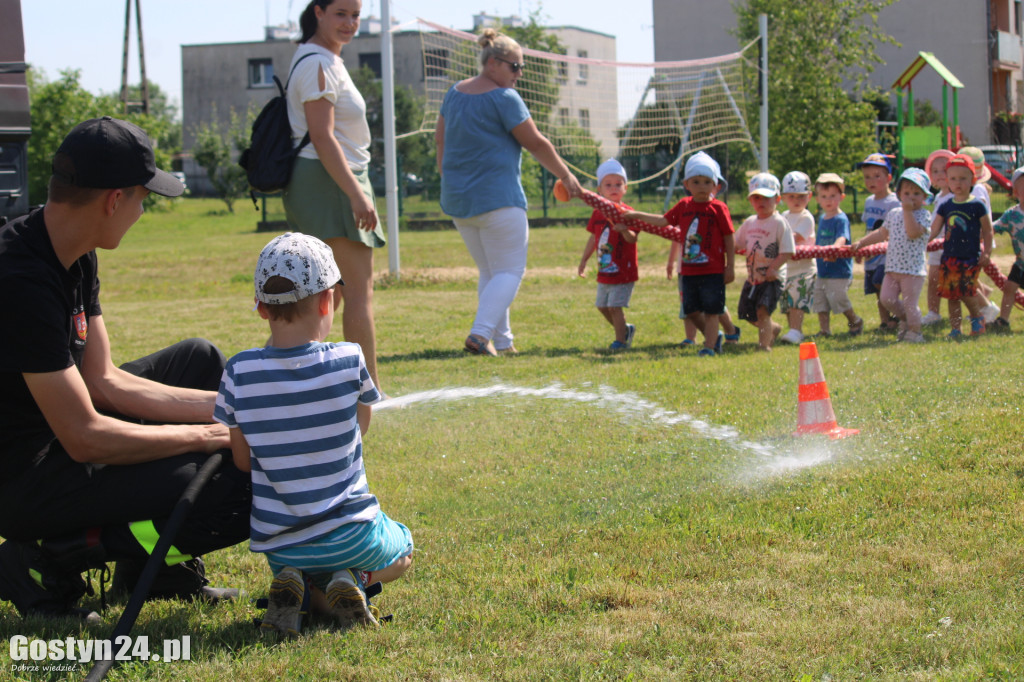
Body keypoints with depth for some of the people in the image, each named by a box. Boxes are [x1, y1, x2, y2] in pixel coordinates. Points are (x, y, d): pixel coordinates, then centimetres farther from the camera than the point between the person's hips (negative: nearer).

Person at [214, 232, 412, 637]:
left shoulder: (239, 373, -11)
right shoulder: (350, 362, -14)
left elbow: (243, 461, -1)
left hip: (277, 544, 2)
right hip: (350, 534, -2)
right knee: (402, 550, 31)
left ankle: (291, 586, 0)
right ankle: (350, 580, -2)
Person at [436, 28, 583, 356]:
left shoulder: (455, 93, 12)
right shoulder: (504, 98, -11)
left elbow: (440, 138, 21)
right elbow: (536, 144, -7)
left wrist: (447, 177, 32)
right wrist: (566, 176, 4)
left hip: (457, 198, 8)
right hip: (496, 197, -8)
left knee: (489, 271, 16)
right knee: (509, 271, -3)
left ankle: (501, 341, 14)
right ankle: (480, 333, -19)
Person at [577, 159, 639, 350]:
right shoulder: (598, 214, 6)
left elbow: (633, 239, -23)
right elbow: (594, 238, 17)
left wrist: (625, 230, -44)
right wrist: (584, 260, 20)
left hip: (623, 271, -7)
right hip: (604, 271, 7)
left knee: (615, 306, -10)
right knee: (602, 306, 15)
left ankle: (620, 340, 2)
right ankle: (625, 329, 34)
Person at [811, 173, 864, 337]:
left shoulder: (841, 219, -14)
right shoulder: (822, 218, 11)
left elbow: (842, 238, -31)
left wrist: (833, 249, -48)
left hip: (839, 270, -8)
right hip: (822, 272, 8)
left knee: (838, 298, -5)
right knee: (820, 300, 7)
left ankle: (855, 321, 19)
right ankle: (824, 330, 16)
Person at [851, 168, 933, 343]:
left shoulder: (924, 215, -7)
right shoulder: (893, 214, 13)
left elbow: (913, 232, -24)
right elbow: (881, 233, 24)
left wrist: (907, 210, -21)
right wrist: (860, 243, 23)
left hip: (913, 268, -6)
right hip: (893, 267, 6)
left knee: (909, 302, -5)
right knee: (886, 298, 1)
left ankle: (914, 331, 12)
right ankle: (905, 318, 25)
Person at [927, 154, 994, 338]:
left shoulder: (977, 206, -4)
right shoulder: (946, 207, 7)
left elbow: (987, 231, 1)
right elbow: (933, 231, 11)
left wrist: (986, 253, -5)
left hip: (970, 259, -4)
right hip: (949, 258, 4)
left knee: (966, 292, -11)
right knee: (951, 295, 5)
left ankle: (977, 318, 16)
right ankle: (955, 328, 14)